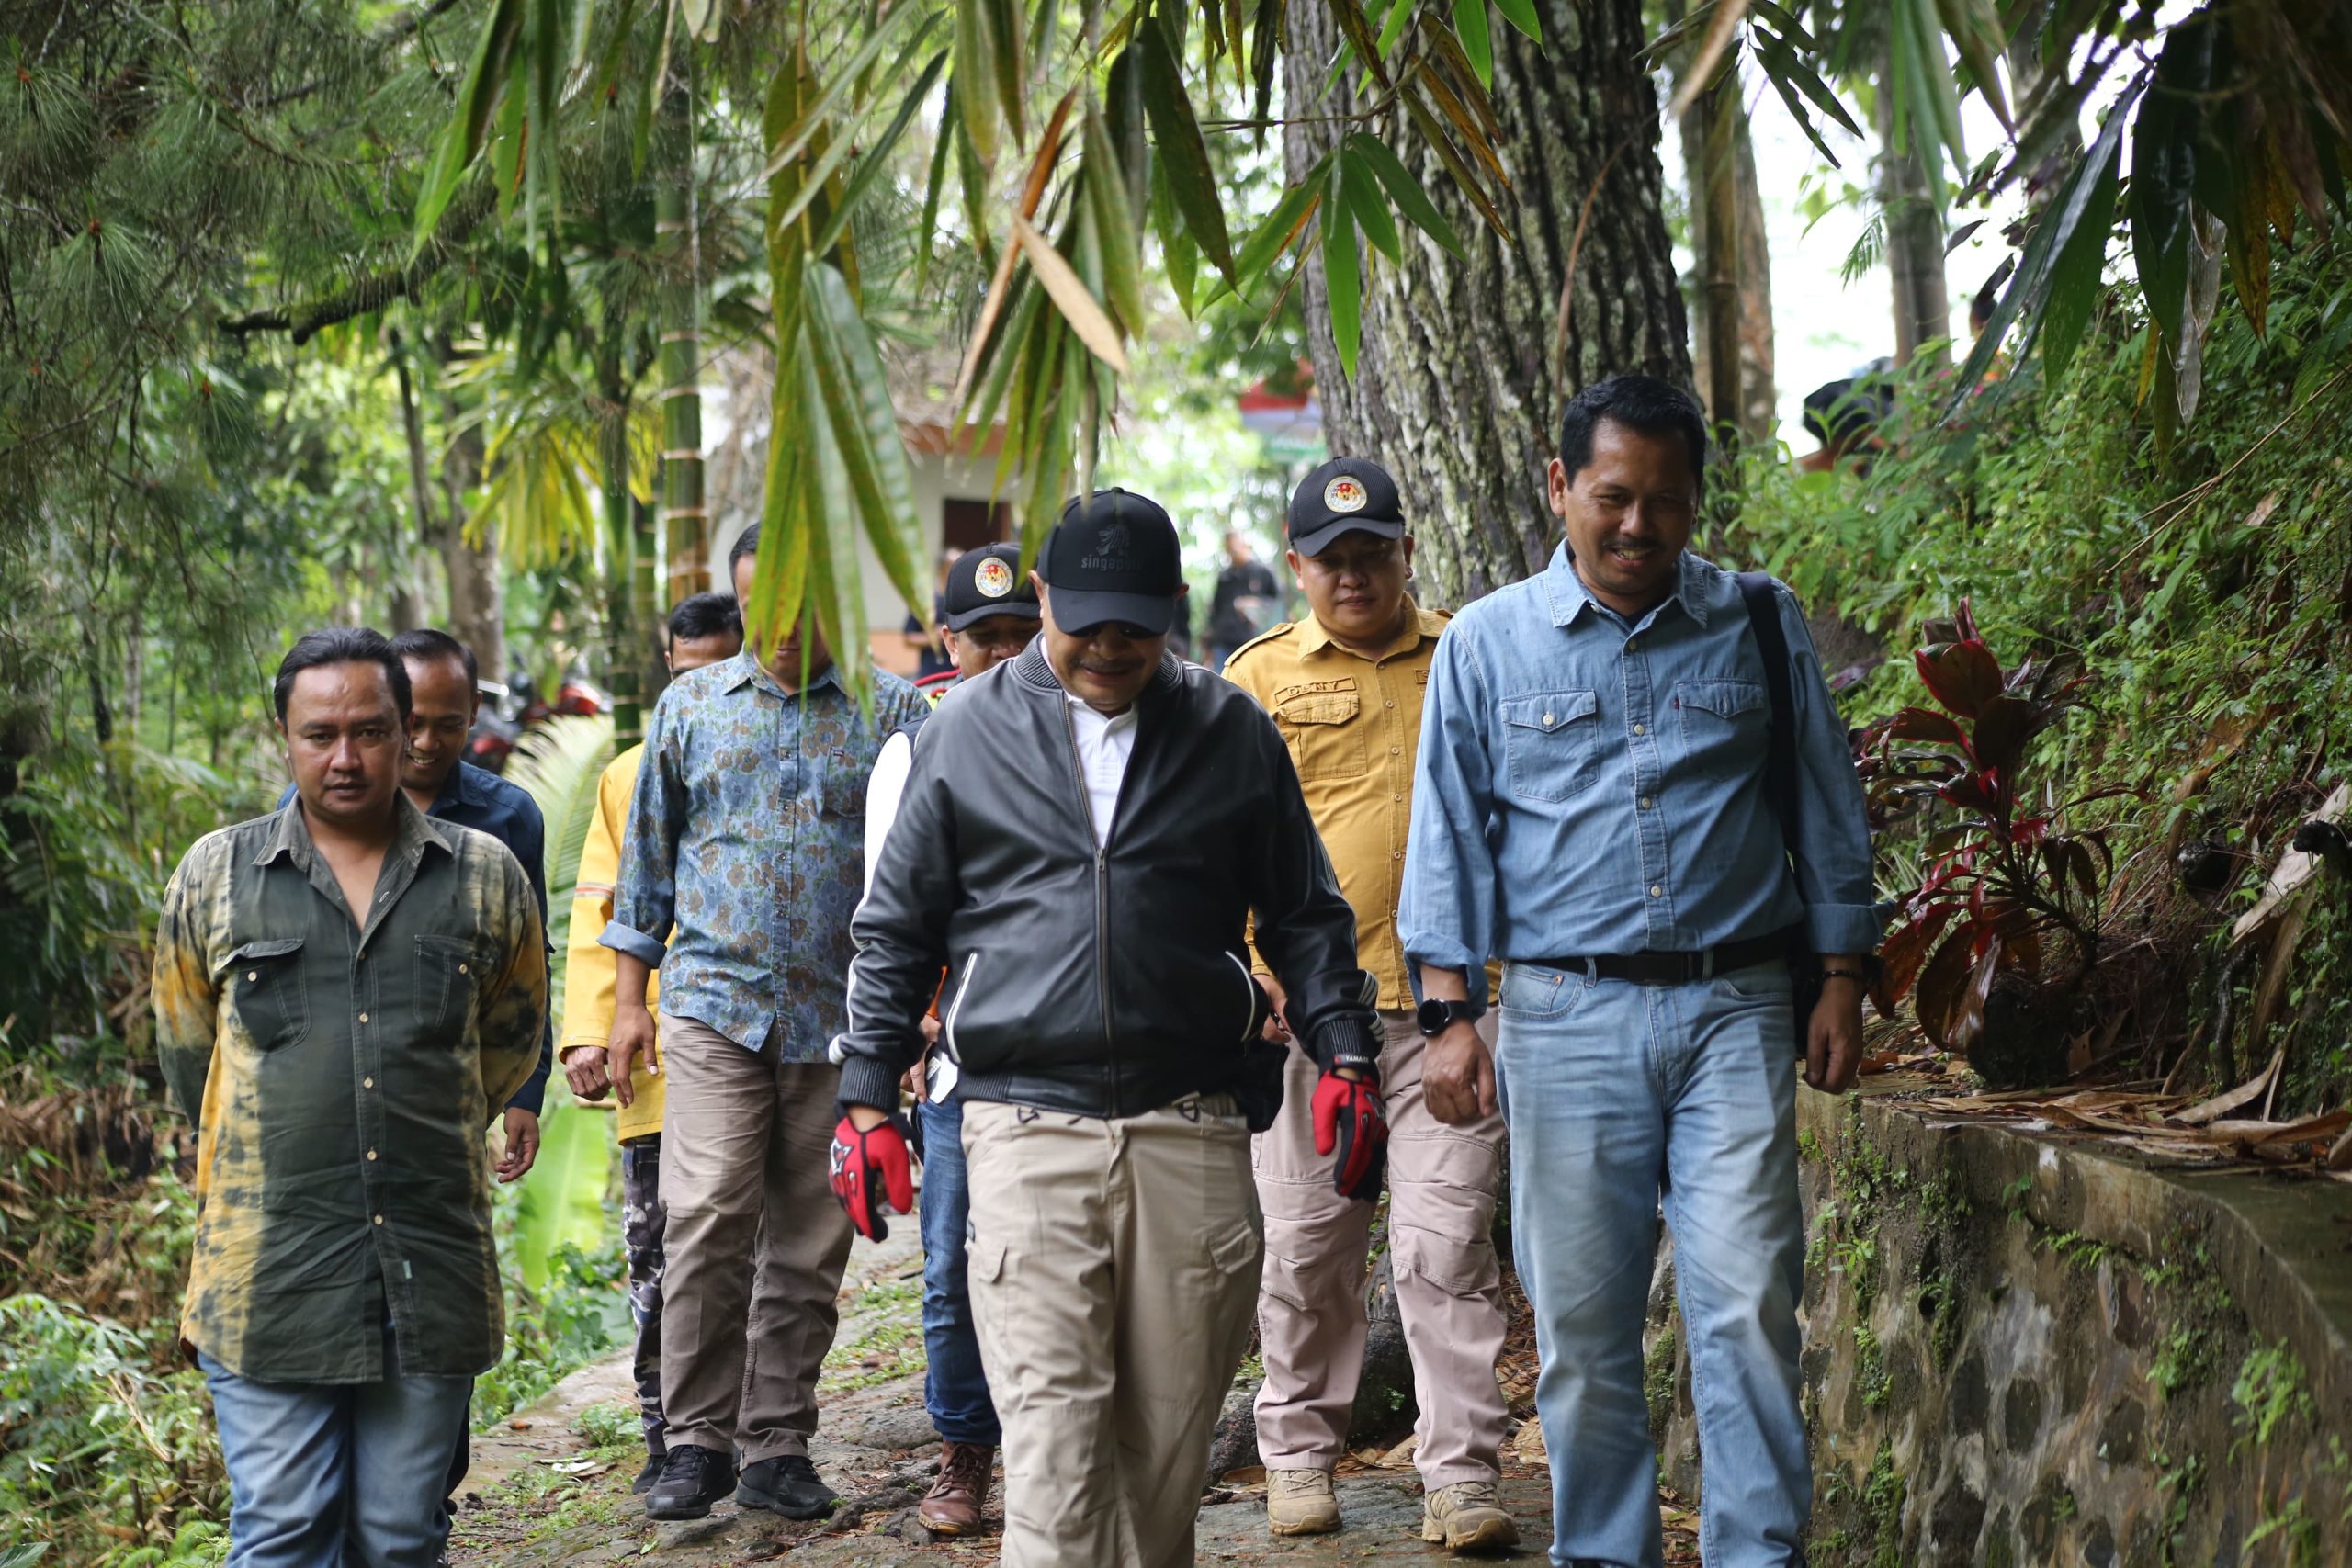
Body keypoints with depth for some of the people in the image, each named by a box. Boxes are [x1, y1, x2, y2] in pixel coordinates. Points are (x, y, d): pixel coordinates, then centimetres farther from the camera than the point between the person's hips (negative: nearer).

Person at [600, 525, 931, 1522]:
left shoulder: (892, 713, 5)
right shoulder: (690, 706, 10)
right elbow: (648, 858, 15)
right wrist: (629, 998, 10)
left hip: (841, 1015, 0)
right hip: (715, 999, 0)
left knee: (809, 1245, 4)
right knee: (707, 1216, -13)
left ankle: (776, 1446, 13)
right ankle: (697, 1440, -4)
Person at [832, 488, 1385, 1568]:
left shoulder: (1232, 734, 10)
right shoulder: (963, 734, 8)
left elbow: (1304, 914, 16)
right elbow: (896, 932, 12)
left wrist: (1345, 1052, 3)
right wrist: (867, 1100, 7)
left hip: (1192, 1133, 2)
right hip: (1028, 1124, -1)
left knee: (1171, 1427, 6)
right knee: (1052, 1419, -10)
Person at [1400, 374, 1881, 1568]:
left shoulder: (1759, 627, 9)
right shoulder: (1488, 644, 7)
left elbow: (1827, 813, 13)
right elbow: (1450, 837, 8)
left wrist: (1842, 982, 8)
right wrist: (1449, 1015, 1)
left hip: (1735, 1009, 0)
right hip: (1567, 1019, 0)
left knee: (1748, 1303, -9)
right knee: (1581, 1320, 3)